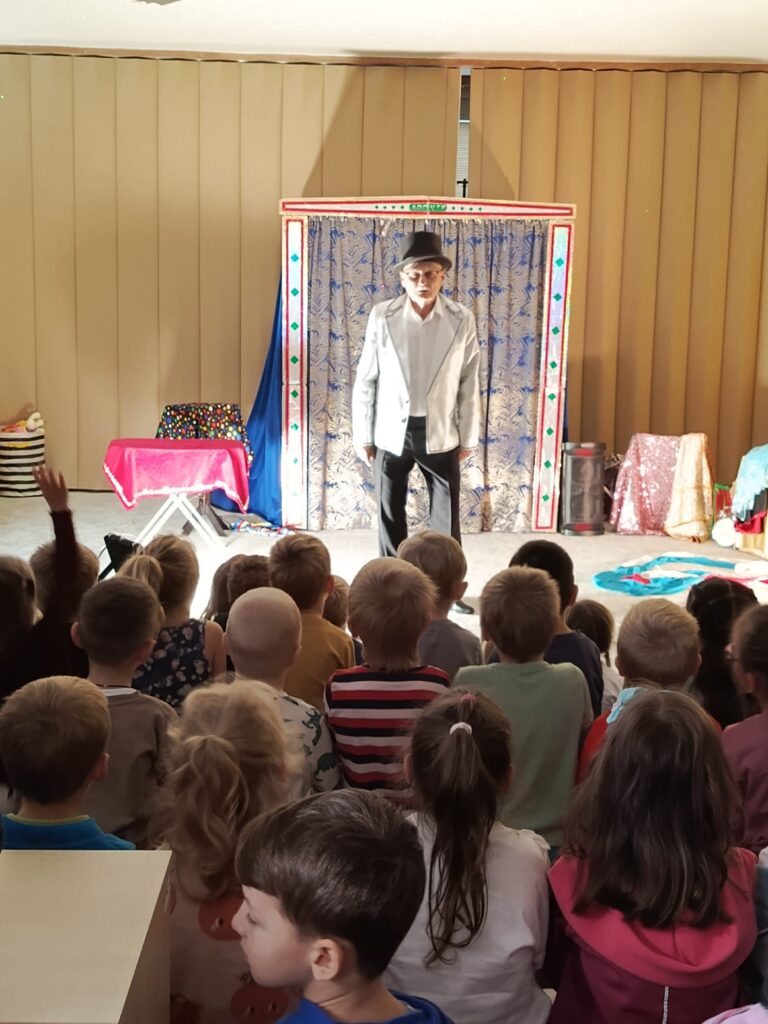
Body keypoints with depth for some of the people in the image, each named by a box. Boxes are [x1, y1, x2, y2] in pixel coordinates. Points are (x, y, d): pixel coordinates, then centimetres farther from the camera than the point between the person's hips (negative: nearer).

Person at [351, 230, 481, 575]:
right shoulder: (381, 316, -6)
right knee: (390, 516, 11)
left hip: (440, 435, 0)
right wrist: (363, 435, 0)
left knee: (446, 520, 6)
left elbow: (469, 384, 0)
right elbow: (365, 381, -1)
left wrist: (468, 438, 2)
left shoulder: (462, 320, -5)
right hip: (391, 433, 0)